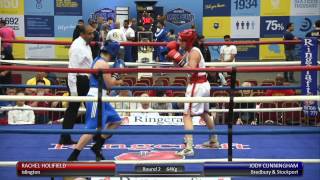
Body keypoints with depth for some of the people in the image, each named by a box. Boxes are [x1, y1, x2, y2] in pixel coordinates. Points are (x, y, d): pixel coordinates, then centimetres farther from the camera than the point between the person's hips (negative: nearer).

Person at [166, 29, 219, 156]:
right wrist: (175, 57, 2)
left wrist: (178, 60, -27)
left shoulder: (194, 52, -16)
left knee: (187, 115, -12)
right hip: (203, 84, 11)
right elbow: (184, 66, 11)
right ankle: (214, 141, 40)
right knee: (204, 114, 25)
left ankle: (189, 148, -18)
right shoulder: (189, 51, 12)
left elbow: (191, 70, -28)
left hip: (197, 86, -11)